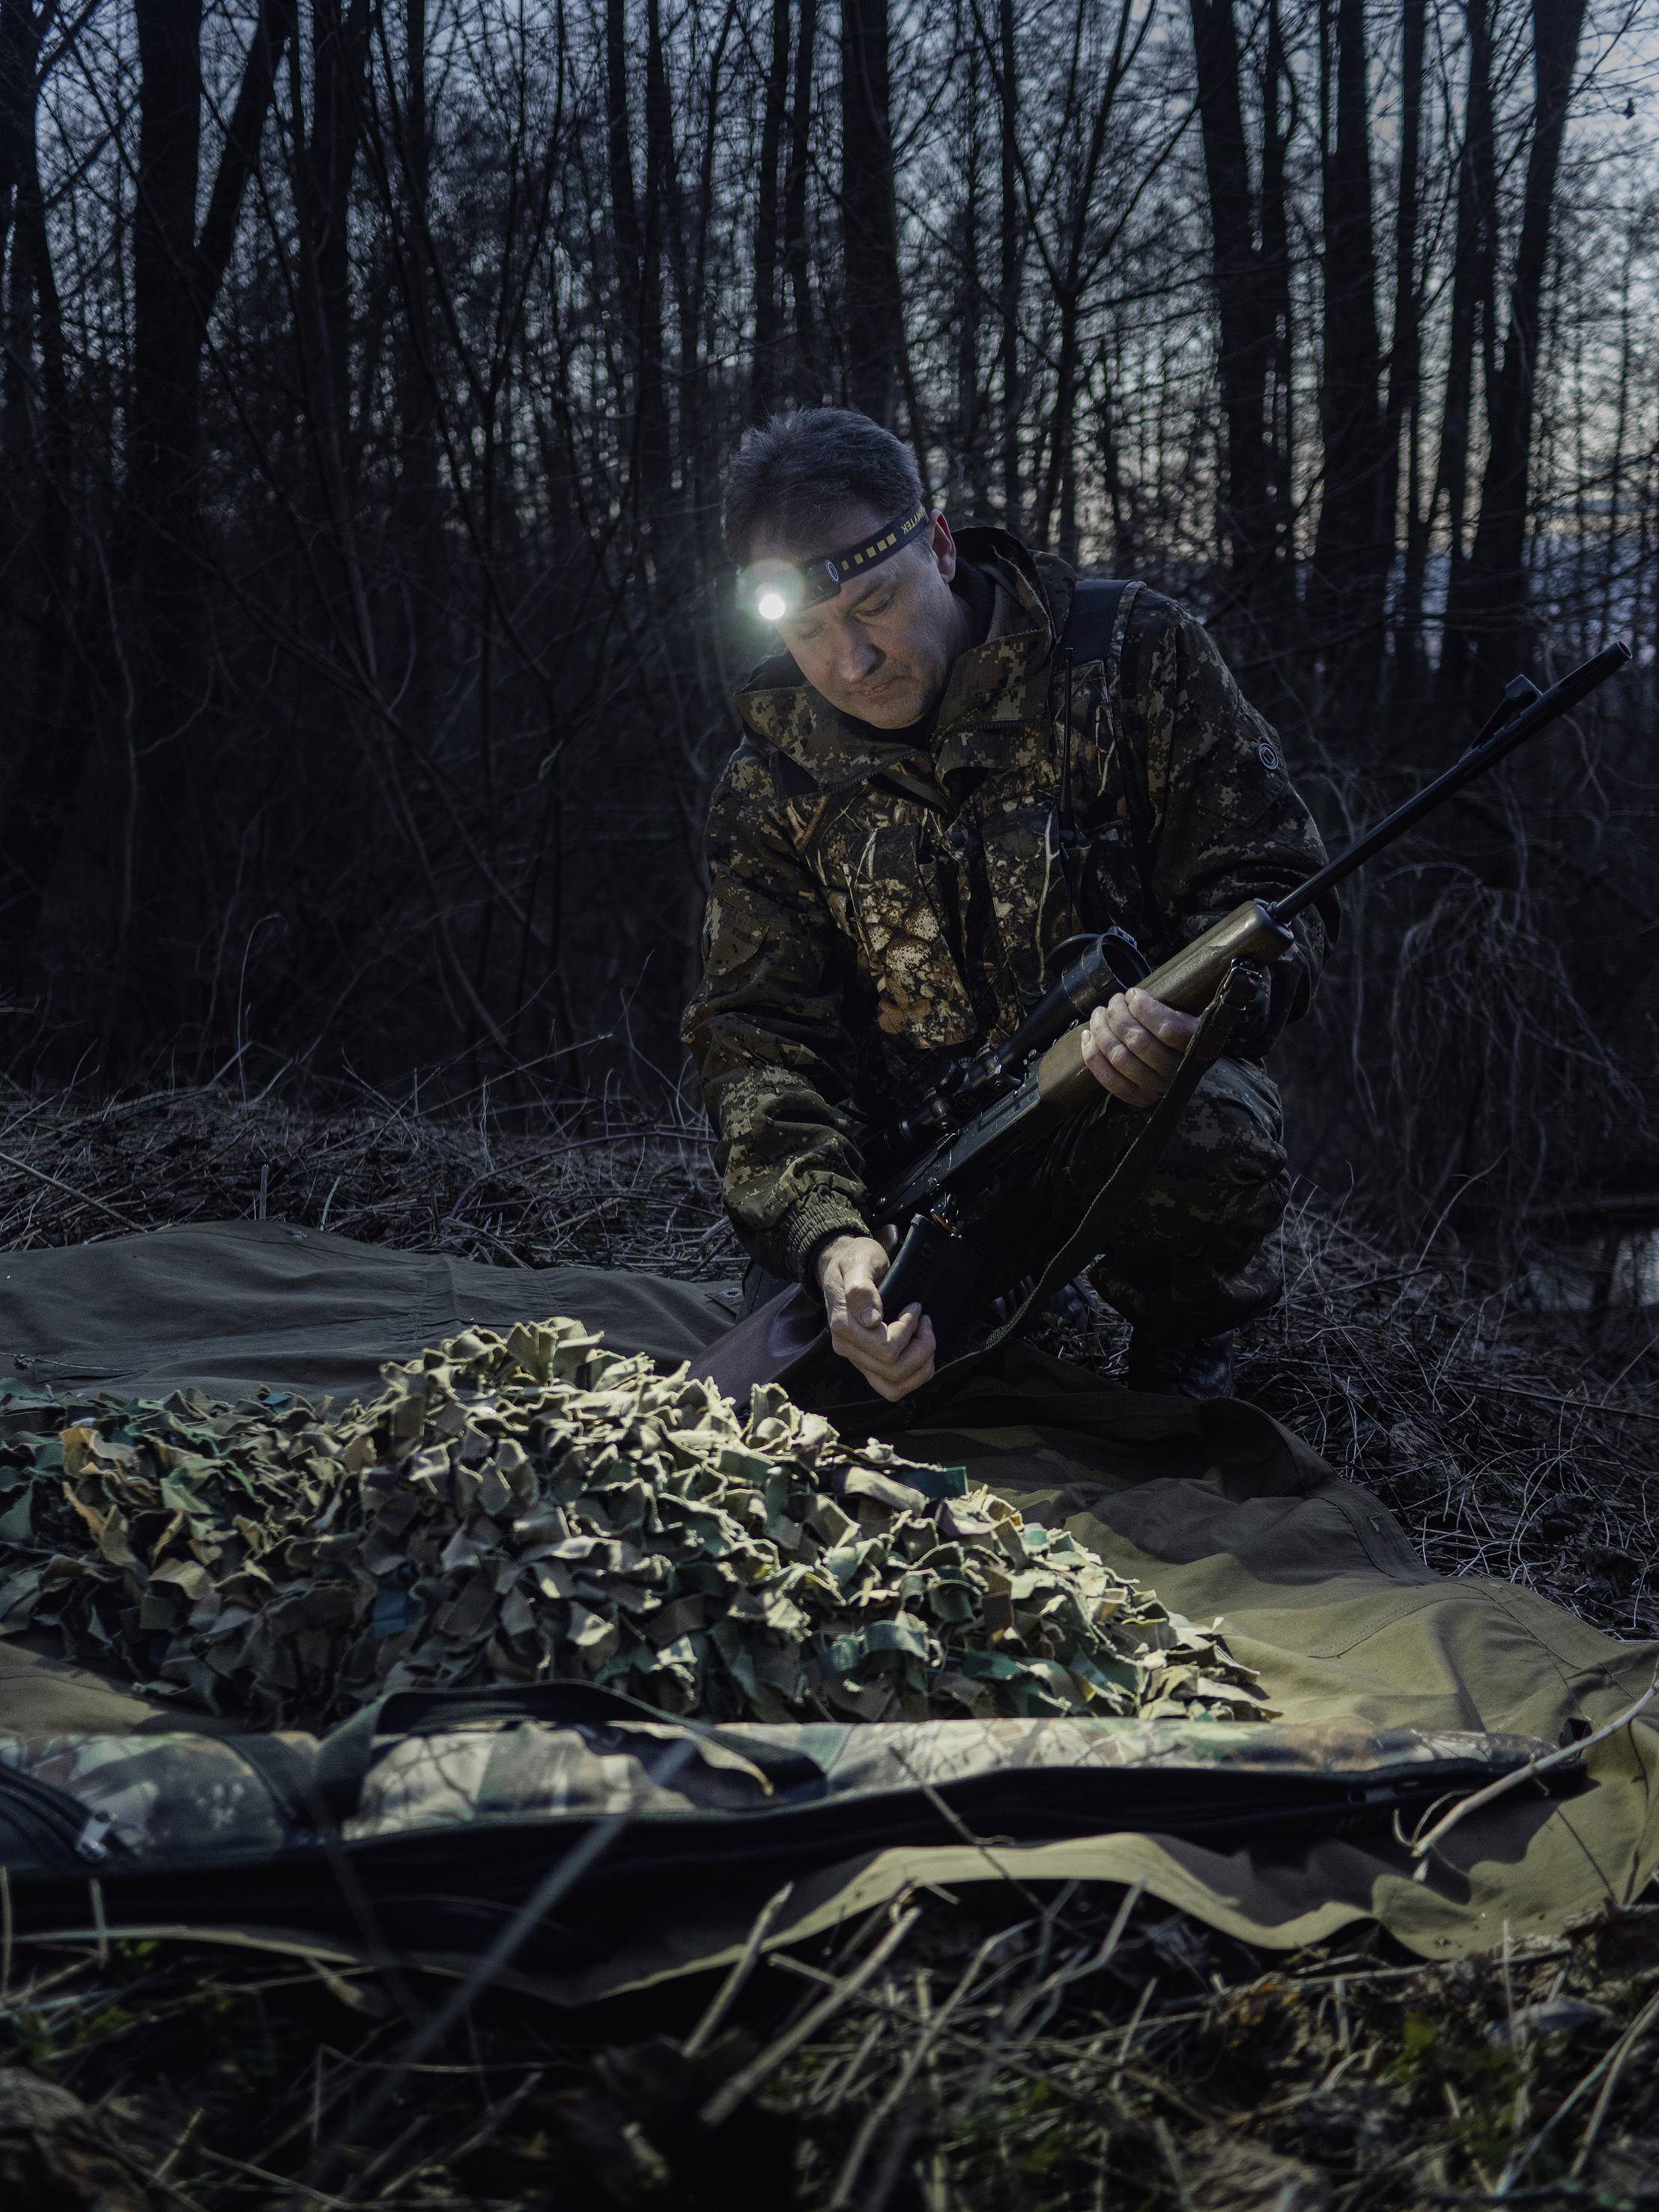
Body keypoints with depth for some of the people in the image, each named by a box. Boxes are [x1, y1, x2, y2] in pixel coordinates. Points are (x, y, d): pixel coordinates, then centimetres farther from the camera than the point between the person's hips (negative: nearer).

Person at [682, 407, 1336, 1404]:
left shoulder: (1134, 652, -9)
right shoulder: (774, 780, -1)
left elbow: (1268, 884, -8)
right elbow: (760, 1035, -5)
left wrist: (1196, 1011, -33)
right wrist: (829, 1237, -25)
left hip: (1132, 1106, -2)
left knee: (1215, 1136, -38)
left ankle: (1185, 1333, 0)